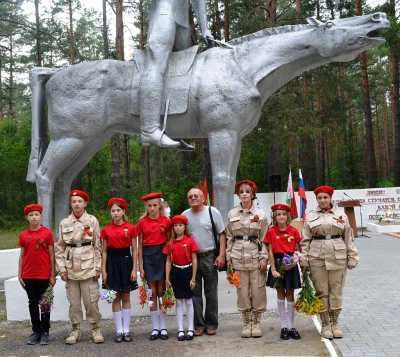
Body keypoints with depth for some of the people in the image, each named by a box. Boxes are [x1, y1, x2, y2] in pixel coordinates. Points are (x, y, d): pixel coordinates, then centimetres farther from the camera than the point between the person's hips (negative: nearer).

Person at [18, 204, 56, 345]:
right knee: (32, 303, 9)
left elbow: (51, 255, -3)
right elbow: (22, 256, 7)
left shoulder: (47, 233, -4)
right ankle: (36, 331, 19)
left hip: (44, 275, -2)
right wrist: (19, 275, 2)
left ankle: (45, 331, 14)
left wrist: (53, 275, -5)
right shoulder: (23, 235, 4)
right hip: (28, 276, 3)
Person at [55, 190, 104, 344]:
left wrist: (98, 267, -3)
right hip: (70, 267, 2)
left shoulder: (92, 221, 0)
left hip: (88, 266, -2)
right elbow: (59, 248, 7)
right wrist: (62, 268, 0)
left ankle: (95, 328, 13)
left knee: (91, 300, -1)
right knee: (73, 301, 7)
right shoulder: (64, 223, 4)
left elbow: (98, 246, 1)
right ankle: (76, 330, 19)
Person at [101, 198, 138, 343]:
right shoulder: (106, 230, 3)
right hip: (112, 263, 1)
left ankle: (126, 330, 12)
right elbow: (104, 251, 5)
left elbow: (134, 250, 0)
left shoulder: (131, 228, -1)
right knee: (116, 298, 5)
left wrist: (134, 269, -6)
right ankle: (119, 331, 11)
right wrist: (103, 270, -2)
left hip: (126, 262, -1)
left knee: (126, 297, 5)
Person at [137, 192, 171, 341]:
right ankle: (155, 327, 13)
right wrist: (140, 267, 1)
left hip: (162, 255, -1)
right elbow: (140, 246, 5)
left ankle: (163, 327, 13)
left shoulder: (166, 221, 0)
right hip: (148, 256, 1)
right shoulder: (142, 222, 2)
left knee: (162, 292, 4)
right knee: (153, 293, 5)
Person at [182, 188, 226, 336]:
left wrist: (221, 255, -10)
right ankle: (198, 325, 17)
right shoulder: (184, 215, 5)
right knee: (195, 293, 7)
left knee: (211, 293, 7)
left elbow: (222, 234, -3)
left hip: (210, 258, -2)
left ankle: (211, 324, 18)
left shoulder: (212, 212, -4)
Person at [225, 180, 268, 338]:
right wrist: (228, 258, 5)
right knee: (242, 290, 4)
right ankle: (247, 323, 16)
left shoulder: (260, 214, 2)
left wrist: (264, 258, -6)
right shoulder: (232, 214, 7)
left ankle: (256, 322, 14)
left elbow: (264, 238, 1)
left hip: (256, 254, -1)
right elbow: (229, 237, 10)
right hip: (238, 255, 1)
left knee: (258, 290, 0)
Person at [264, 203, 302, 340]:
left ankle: (291, 326, 15)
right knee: (280, 294, 8)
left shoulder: (294, 231, 0)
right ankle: (283, 326, 16)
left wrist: (295, 262, -13)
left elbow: (298, 250, 4)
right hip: (277, 263, 0)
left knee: (290, 295, 6)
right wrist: (273, 269, -9)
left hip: (290, 265, 1)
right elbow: (270, 252, -3)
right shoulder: (271, 232, -2)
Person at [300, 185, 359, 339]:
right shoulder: (311, 217, 6)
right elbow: (305, 240, 4)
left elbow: (349, 238, 7)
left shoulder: (341, 215, 6)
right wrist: (304, 260, -2)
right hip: (317, 257, 0)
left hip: (338, 256, 0)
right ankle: (325, 325, 13)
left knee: (336, 291, 5)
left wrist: (352, 258, 4)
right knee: (321, 292, 4)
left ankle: (334, 323, 17)